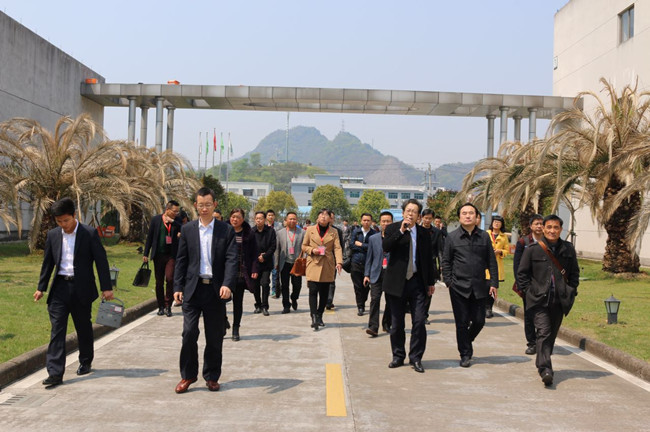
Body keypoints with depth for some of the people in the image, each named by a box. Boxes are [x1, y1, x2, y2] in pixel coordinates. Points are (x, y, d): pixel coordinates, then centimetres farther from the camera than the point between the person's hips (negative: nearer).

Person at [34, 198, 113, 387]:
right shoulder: (53, 235, 6)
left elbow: (101, 261, -4)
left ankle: (85, 362, 31)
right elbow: (47, 263, 13)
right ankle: (55, 372, -6)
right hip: (60, 287, 2)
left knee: (84, 328, 11)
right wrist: (41, 287, 11)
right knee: (57, 329, -5)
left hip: (82, 288, -2)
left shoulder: (89, 234, -6)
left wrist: (106, 287, -6)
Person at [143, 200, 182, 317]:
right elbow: (150, 237, 6)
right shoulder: (156, 219, 1)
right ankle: (161, 306, 19)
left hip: (172, 255, -1)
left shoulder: (177, 221, 3)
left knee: (170, 279, -12)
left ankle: (168, 306, 1)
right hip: (158, 255, 1)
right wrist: (146, 254, 5)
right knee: (159, 282, 7)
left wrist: (172, 221, -17)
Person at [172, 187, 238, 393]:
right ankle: (188, 375, 12)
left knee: (215, 337, 7)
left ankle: (211, 376, 21)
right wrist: (178, 287, 1)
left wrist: (227, 284, -19)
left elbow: (232, 259, -5)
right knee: (189, 333, -4)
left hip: (216, 291, 0)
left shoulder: (226, 230, 2)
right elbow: (181, 260, 8)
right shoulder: (187, 229, 7)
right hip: (193, 288, 1)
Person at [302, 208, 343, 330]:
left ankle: (319, 317, 22)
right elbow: (304, 246, 11)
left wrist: (339, 262, -19)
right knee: (313, 291, -12)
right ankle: (314, 318, -14)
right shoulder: (310, 230, 7)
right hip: (313, 264, -2)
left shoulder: (334, 232, 8)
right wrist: (312, 250, -10)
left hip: (327, 267, 2)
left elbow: (337, 248, -3)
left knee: (324, 293, 7)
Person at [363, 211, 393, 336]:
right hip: (377, 274, 1)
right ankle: (373, 327, -12)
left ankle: (387, 324, 23)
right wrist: (366, 274, 5)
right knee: (375, 299, -10)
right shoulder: (373, 239, 9)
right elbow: (369, 258, 11)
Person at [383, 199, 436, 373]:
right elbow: (385, 247, -17)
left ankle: (416, 358, 6)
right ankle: (398, 356, 23)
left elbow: (429, 259, 14)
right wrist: (401, 231, -22)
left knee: (419, 321, -6)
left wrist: (431, 282, 13)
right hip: (397, 282, -1)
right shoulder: (393, 229, 2)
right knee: (396, 323, 8)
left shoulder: (423, 234, 8)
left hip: (417, 282, 1)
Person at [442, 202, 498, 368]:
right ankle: (465, 354, 16)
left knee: (479, 321, 4)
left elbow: (491, 261, 8)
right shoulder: (452, 237, 2)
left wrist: (494, 283, 2)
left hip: (479, 287, 2)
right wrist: (449, 281, -3)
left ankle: (467, 341, 34)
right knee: (462, 322, 3)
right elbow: (446, 261, 5)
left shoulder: (484, 236, 6)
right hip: (459, 287, -2)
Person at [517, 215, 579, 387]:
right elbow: (522, 273, 3)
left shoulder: (568, 249, 6)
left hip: (560, 300, 4)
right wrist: (530, 292, -3)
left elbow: (575, 272, 17)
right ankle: (545, 369, -20)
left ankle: (542, 363, 31)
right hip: (540, 300, -3)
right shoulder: (533, 249, -2)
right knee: (544, 333, -15)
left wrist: (571, 291, 6)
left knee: (552, 334, 12)